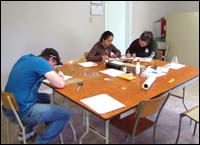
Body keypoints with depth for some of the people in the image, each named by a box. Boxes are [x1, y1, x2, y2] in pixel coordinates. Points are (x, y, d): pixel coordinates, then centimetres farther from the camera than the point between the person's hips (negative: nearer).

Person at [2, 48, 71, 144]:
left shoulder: (25, 58, 11)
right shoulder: (41, 62, -13)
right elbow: (60, 84, -18)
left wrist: (52, 74, 15)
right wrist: (60, 76, 5)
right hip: (21, 112, -9)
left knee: (45, 98, 30)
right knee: (65, 114, -2)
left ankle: (26, 131, 31)